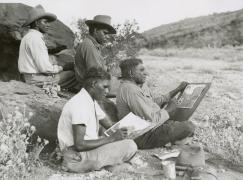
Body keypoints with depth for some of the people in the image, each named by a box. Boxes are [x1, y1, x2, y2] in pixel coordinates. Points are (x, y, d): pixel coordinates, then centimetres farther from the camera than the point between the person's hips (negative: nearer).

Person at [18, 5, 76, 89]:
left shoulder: (28, 36, 16)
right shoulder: (35, 38, -17)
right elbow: (45, 68, -22)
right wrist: (60, 68, -5)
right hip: (37, 79, -10)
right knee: (73, 75, -8)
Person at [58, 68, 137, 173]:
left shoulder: (91, 101, 10)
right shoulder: (80, 104, -22)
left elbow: (109, 124, 13)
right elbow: (79, 145, -25)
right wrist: (112, 138, -21)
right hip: (78, 158, -10)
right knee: (130, 146, -18)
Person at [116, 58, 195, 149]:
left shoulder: (136, 87, 11)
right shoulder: (130, 90, -24)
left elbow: (155, 101, 18)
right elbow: (152, 120, -27)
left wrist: (177, 90, 15)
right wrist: (169, 110, -9)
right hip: (143, 137, -11)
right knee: (188, 127, -14)